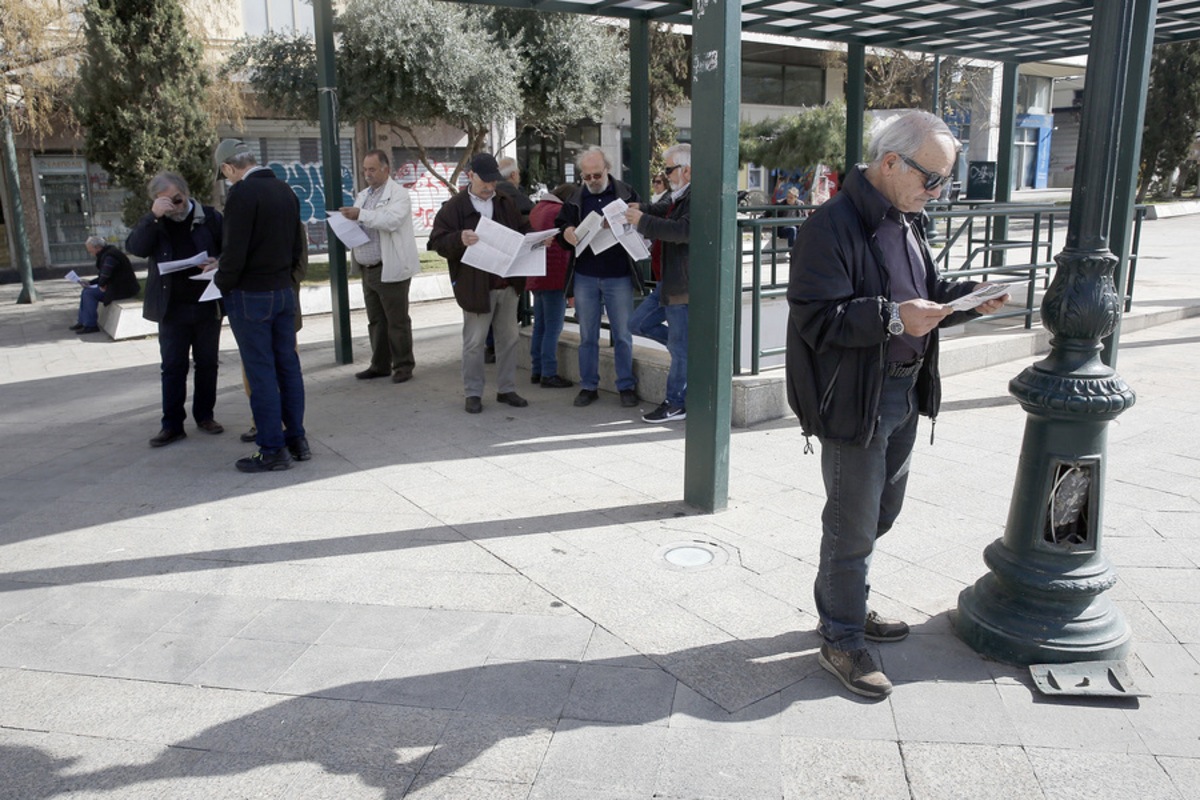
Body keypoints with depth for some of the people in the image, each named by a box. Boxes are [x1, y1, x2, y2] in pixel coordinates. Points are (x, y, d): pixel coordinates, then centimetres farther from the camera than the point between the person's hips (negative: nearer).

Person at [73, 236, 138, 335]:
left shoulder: (110, 255, -20)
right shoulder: (105, 254, 14)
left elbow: (105, 273, -37)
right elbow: (102, 276, 24)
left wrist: (101, 285, -19)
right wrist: (90, 283, 11)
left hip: (122, 289, -11)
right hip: (115, 285, 11)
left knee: (90, 293, -16)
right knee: (85, 291, 11)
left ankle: (91, 326, -9)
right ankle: (82, 321, 14)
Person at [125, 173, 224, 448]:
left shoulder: (210, 217, 2)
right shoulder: (153, 223, 5)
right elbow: (135, 247, -12)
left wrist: (218, 263, -17)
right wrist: (154, 216, -21)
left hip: (207, 306, 0)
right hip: (172, 309, 0)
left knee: (207, 363, 10)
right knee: (173, 366, 3)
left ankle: (204, 415, 24)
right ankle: (172, 425, 8)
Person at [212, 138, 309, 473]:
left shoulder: (242, 193, -16)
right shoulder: (285, 190, 8)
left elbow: (235, 253, -19)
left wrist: (222, 283, -3)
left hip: (250, 295, -7)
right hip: (284, 291, 7)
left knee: (260, 372, -1)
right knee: (288, 366, 13)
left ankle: (272, 450, 5)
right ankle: (297, 440, 21)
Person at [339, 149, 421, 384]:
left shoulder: (399, 194, -6)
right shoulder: (363, 195, 18)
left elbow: (391, 221, -23)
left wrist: (361, 214, -26)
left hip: (391, 270, -8)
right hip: (368, 269, 8)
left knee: (397, 321, -1)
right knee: (375, 321, 13)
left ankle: (403, 366, 8)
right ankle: (380, 365, 22)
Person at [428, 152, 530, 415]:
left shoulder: (506, 204, 12)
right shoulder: (454, 206, -3)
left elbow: (522, 232, 21)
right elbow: (438, 242, -7)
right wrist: (460, 240, -26)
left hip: (508, 283, 5)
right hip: (476, 286, -5)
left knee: (508, 338, 11)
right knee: (474, 341, 1)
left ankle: (507, 389, 23)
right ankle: (473, 393, 13)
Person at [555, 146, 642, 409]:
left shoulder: (626, 194, 2)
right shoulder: (575, 199, 8)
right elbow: (560, 226, 13)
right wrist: (566, 233, -11)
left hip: (619, 277, -2)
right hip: (584, 277, 2)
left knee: (623, 335, 5)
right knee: (587, 335, 9)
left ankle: (627, 386, 16)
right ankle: (588, 386, 20)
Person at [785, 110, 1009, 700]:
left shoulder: (907, 221, 12)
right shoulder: (833, 225, -17)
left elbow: (923, 294, 22)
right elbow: (816, 318, -22)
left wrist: (966, 298, 3)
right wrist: (893, 318, -29)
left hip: (903, 395, 9)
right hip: (854, 401, -9)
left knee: (880, 513, 20)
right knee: (852, 525, 2)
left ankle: (845, 606, 39)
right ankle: (841, 640, 19)